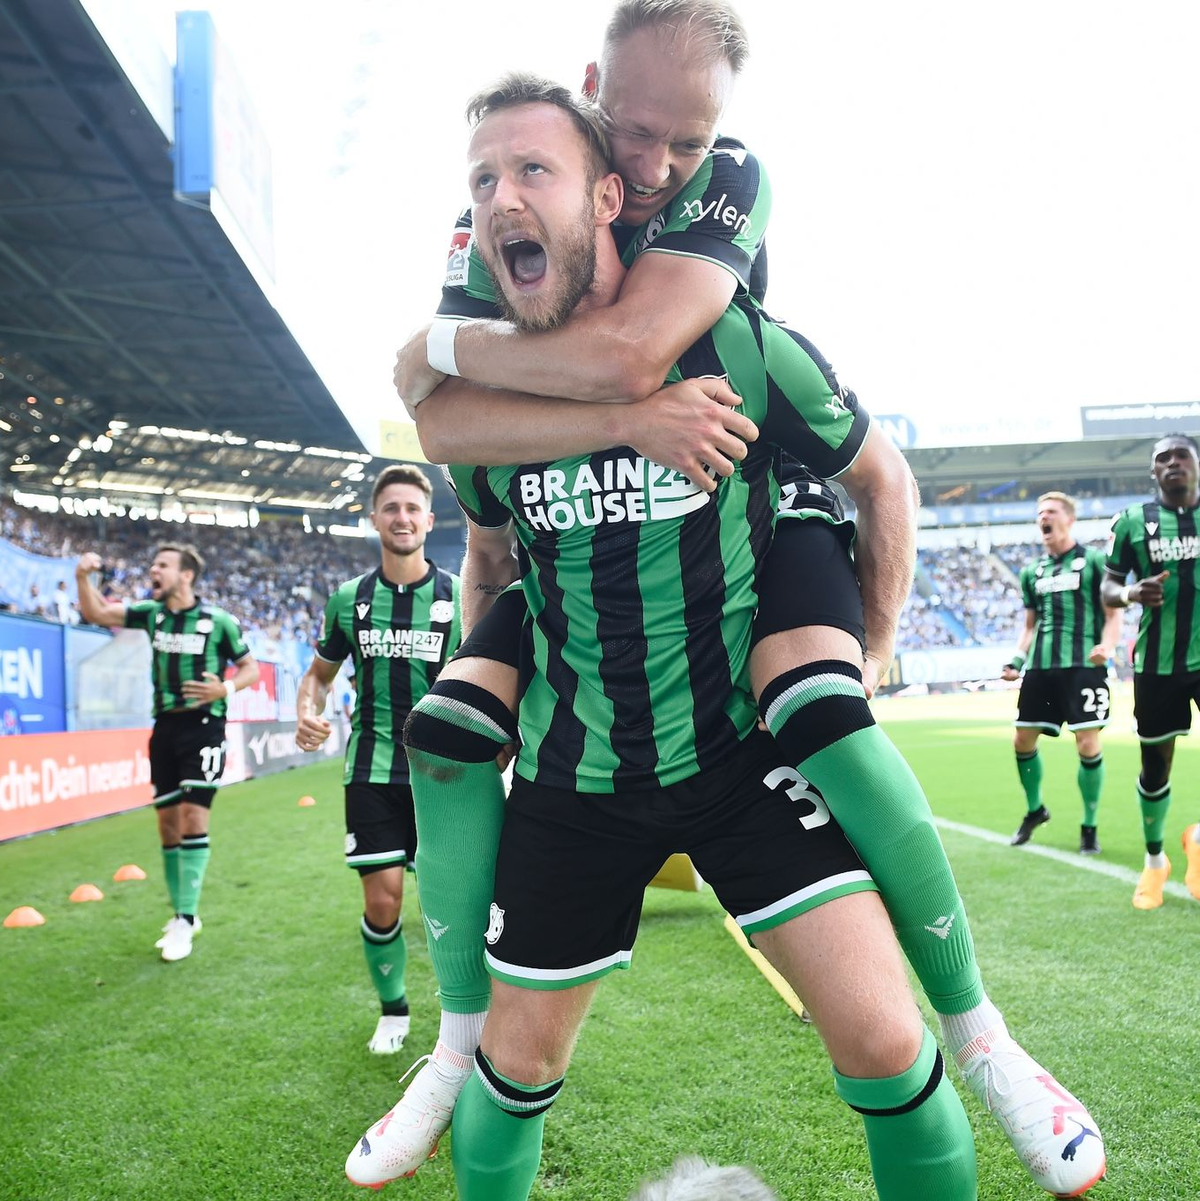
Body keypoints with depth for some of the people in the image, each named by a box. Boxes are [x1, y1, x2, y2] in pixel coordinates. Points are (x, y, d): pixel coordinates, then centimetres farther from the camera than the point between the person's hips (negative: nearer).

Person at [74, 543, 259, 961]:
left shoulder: (219, 621, -7)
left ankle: (185, 920, -6)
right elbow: (96, 613, 4)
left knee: (193, 817, -13)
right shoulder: (151, 613, 6)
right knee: (167, 823, 9)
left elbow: (250, 668, 1)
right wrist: (83, 578, -14)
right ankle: (182, 915, 23)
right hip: (165, 727, 5)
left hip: (203, 727, -5)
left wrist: (225, 689, -18)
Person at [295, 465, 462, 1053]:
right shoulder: (350, 599, 4)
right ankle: (392, 1009, 26)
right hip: (372, 769, 2)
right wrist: (308, 711, -6)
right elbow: (320, 672, 16)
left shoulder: (460, 596, -2)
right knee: (381, 900, 1)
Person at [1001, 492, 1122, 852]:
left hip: (1083, 666, -5)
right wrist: (1017, 659, 7)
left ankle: (1089, 827, 9)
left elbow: (1112, 615, -2)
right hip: (1040, 667, 5)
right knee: (1023, 740, 6)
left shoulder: (1094, 561, 0)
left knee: (1088, 745, -9)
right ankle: (1035, 809, 30)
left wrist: (1107, 647, -21)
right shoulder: (1031, 572, 15)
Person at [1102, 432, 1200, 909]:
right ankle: (1155, 860, 31)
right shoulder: (1132, 521, 0)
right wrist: (1130, 594, -20)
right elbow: (1108, 587, 3)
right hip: (1158, 660, 0)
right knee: (1155, 763, 10)